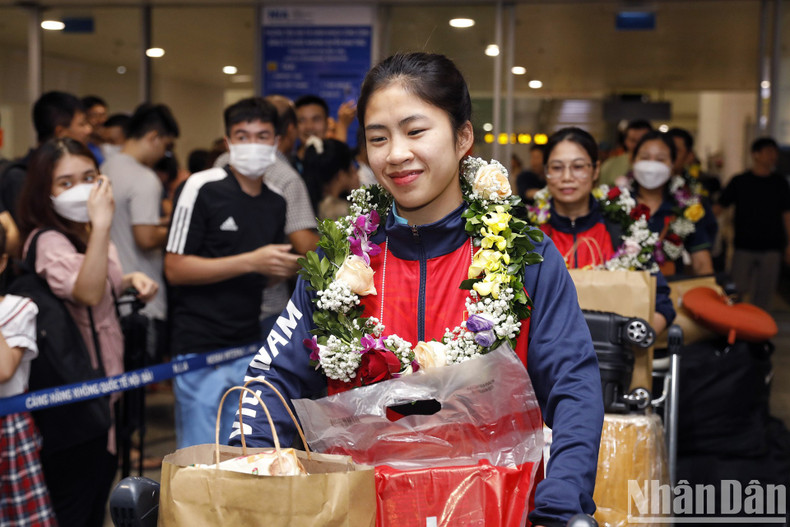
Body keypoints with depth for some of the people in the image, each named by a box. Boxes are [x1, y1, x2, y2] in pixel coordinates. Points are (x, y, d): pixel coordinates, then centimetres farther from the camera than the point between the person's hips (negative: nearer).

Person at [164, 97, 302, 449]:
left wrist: (289, 268, 2)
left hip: (249, 348, 6)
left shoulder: (276, 204, 12)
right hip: (199, 347, -6)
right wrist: (250, 261, -20)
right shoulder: (201, 189, -8)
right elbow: (175, 268, -14)